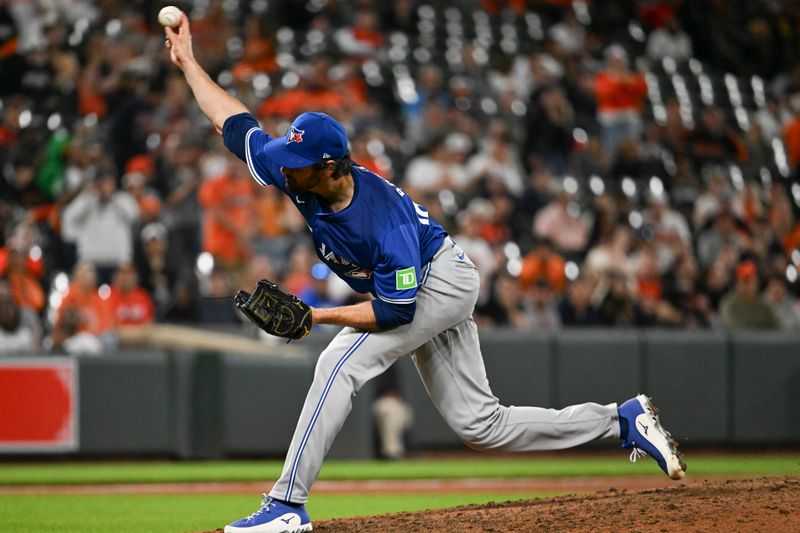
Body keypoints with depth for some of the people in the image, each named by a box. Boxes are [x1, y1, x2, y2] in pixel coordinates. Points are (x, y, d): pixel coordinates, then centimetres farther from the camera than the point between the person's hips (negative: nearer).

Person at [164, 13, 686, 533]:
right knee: (480, 424, 7)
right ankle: (623, 419, 15)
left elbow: (395, 312, -30)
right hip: (424, 291, 9)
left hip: (442, 280, -9)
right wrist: (188, 62, -4)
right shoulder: (298, 176, -15)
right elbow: (237, 124, -3)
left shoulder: (386, 220, -35)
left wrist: (314, 315, -31)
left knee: (340, 363, -25)